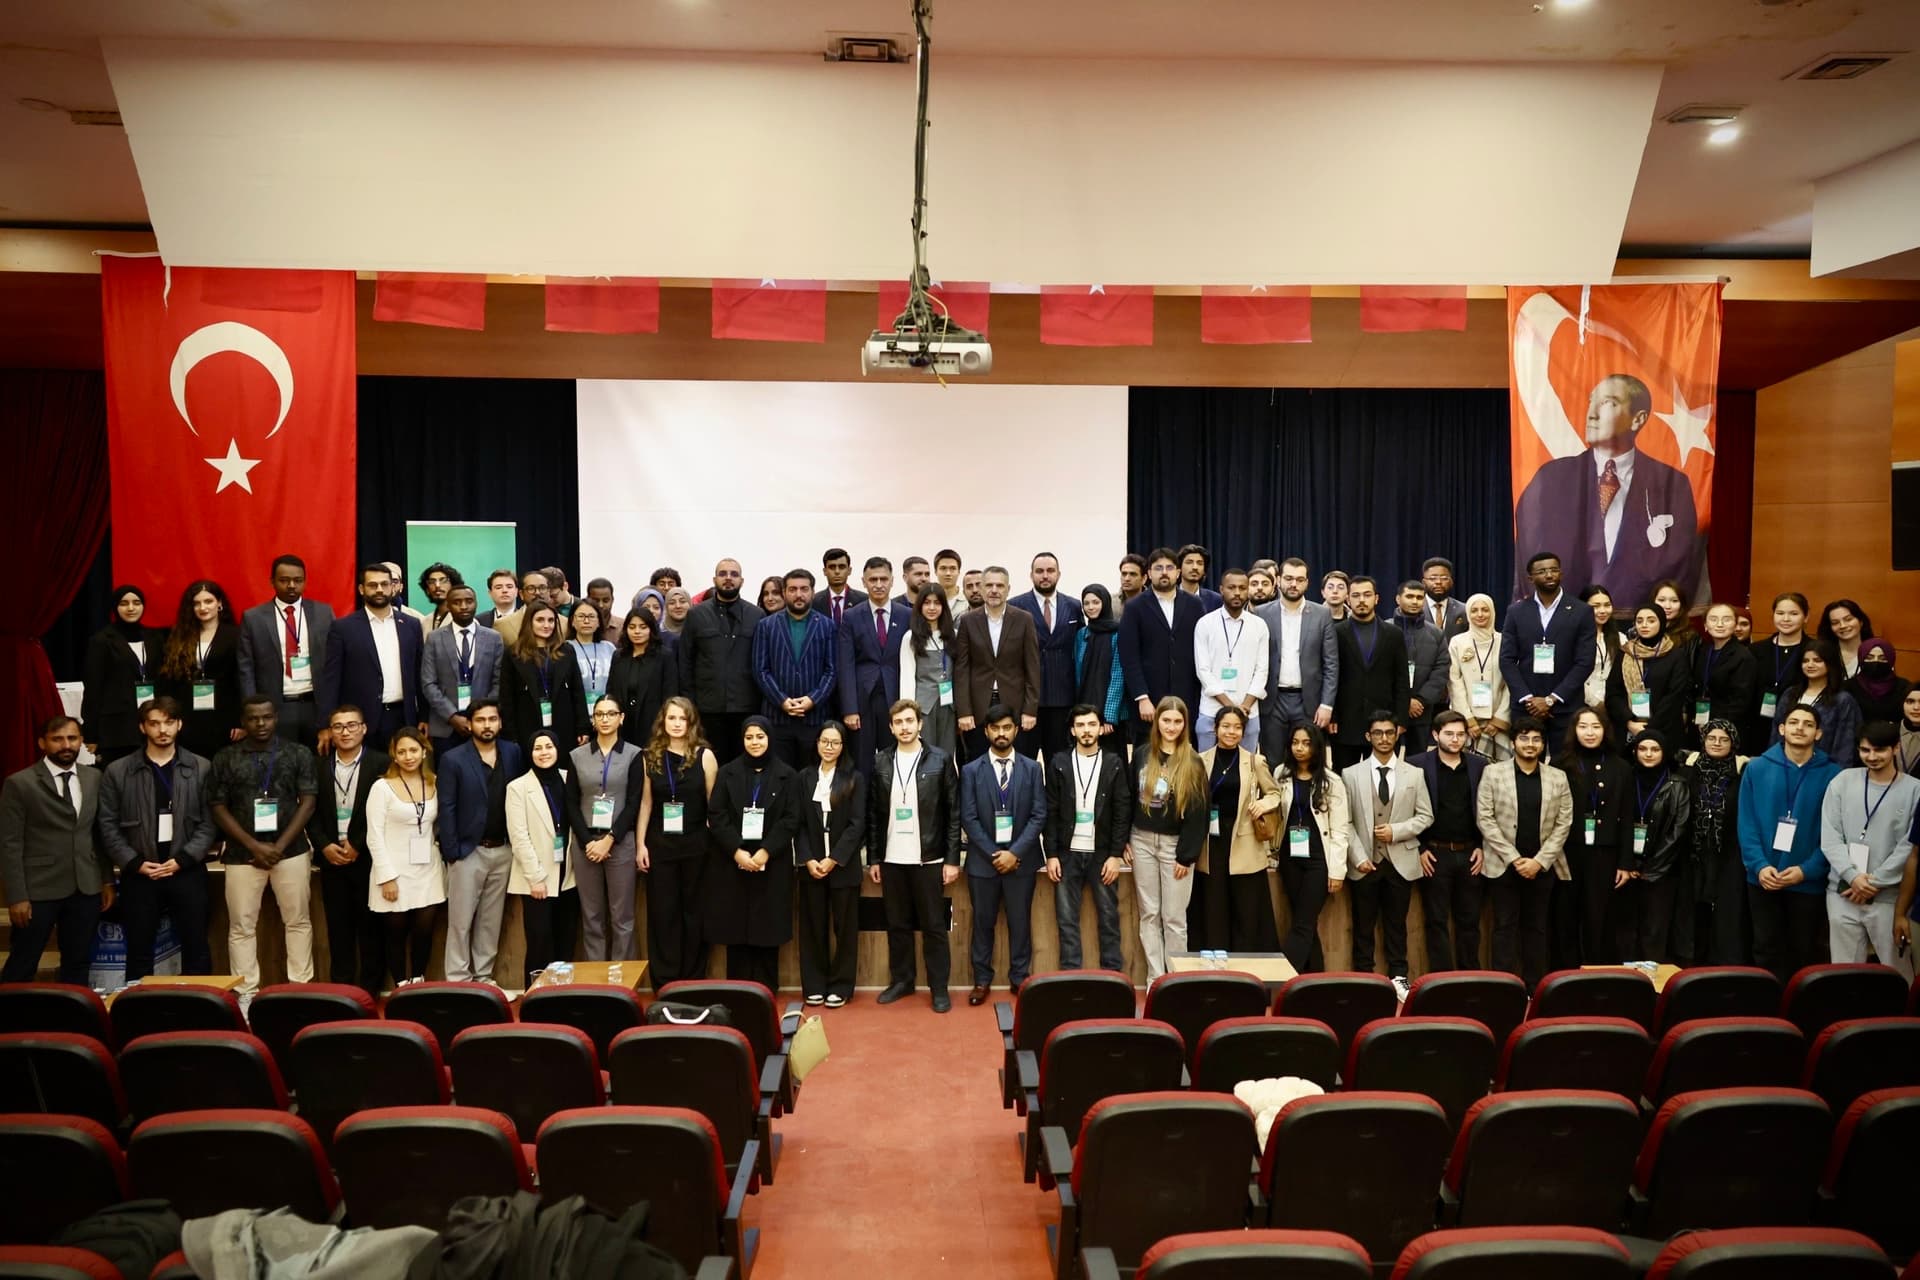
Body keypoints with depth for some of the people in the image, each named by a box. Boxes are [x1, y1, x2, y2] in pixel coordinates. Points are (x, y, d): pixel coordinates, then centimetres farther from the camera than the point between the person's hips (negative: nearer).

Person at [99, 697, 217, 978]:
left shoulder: (201, 768, 3)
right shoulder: (118, 771, 4)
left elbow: (210, 822, -1)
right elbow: (109, 826, 1)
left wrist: (182, 859, -11)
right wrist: (135, 863, -9)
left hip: (187, 871, 0)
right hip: (139, 874, 0)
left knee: (196, 949, 5)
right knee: (139, 952, 7)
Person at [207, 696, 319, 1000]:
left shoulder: (299, 754, 4)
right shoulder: (225, 759, 5)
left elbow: (308, 802, -1)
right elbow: (218, 808, 2)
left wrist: (280, 846, -9)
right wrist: (254, 846, -9)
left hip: (291, 849, 0)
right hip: (242, 853, 1)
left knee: (298, 921, 5)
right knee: (241, 926, 3)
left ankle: (301, 986, 13)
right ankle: (246, 992, 11)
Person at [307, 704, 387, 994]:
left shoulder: (380, 764, -4)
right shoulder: (319, 766, 7)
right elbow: (311, 812, 7)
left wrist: (358, 845, -11)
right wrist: (325, 845, -6)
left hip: (367, 857, -3)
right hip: (332, 857, 3)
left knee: (370, 924, 3)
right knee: (338, 924, 7)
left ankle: (370, 986, 11)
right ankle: (341, 986, 15)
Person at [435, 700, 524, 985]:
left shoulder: (513, 752, 4)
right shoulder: (454, 759, -6)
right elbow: (446, 809, -6)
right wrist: (451, 853, -11)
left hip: (503, 850, 4)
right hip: (468, 851, -3)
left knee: (492, 919, 11)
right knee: (460, 921, 2)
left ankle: (483, 976, 20)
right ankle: (458, 980, 10)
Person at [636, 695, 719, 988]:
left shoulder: (705, 756, -3)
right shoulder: (651, 756, 3)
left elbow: (714, 804, -2)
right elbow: (646, 802, 6)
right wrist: (641, 844, 2)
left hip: (696, 844, -2)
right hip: (660, 844, 2)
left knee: (694, 911, 7)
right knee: (662, 912, 4)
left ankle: (693, 981, 16)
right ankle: (664, 982, 12)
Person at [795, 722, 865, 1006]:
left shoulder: (854, 779, 0)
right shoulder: (804, 777, 6)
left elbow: (857, 824, -6)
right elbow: (799, 823, 3)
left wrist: (834, 859, -13)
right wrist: (807, 859, -8)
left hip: (843, 864, -2)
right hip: (810, 864, 2)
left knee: (844, 927, 3)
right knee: (813, 926, 6)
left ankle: (840, 986, 12)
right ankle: (814, 985, 15)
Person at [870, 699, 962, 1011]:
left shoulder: (940, 760, -2)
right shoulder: (880, 763, 6)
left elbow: (953, 813, -3)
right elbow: (874, 815, 7)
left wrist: (952, 859, -7)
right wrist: (873, 859, 4)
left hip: (928, 858, -3)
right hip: (891, 859, 3)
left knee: (933, 925, 2)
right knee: (897, 924, 10)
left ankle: (939, 987, 10)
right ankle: (901, 980, 22)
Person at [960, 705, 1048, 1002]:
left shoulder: (1032, 768, 3)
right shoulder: (971, 770, 1)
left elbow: (1039, 815, -2)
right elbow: (968, 819, -3)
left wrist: (1015, 852, -11)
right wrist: (993, 854, -10)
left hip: (1021, 859, 0)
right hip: (983, 859, 0)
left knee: (1020, 922, 6)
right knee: (983, 922, 7)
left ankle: (1020, 978, 18)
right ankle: (982, 980, 18)